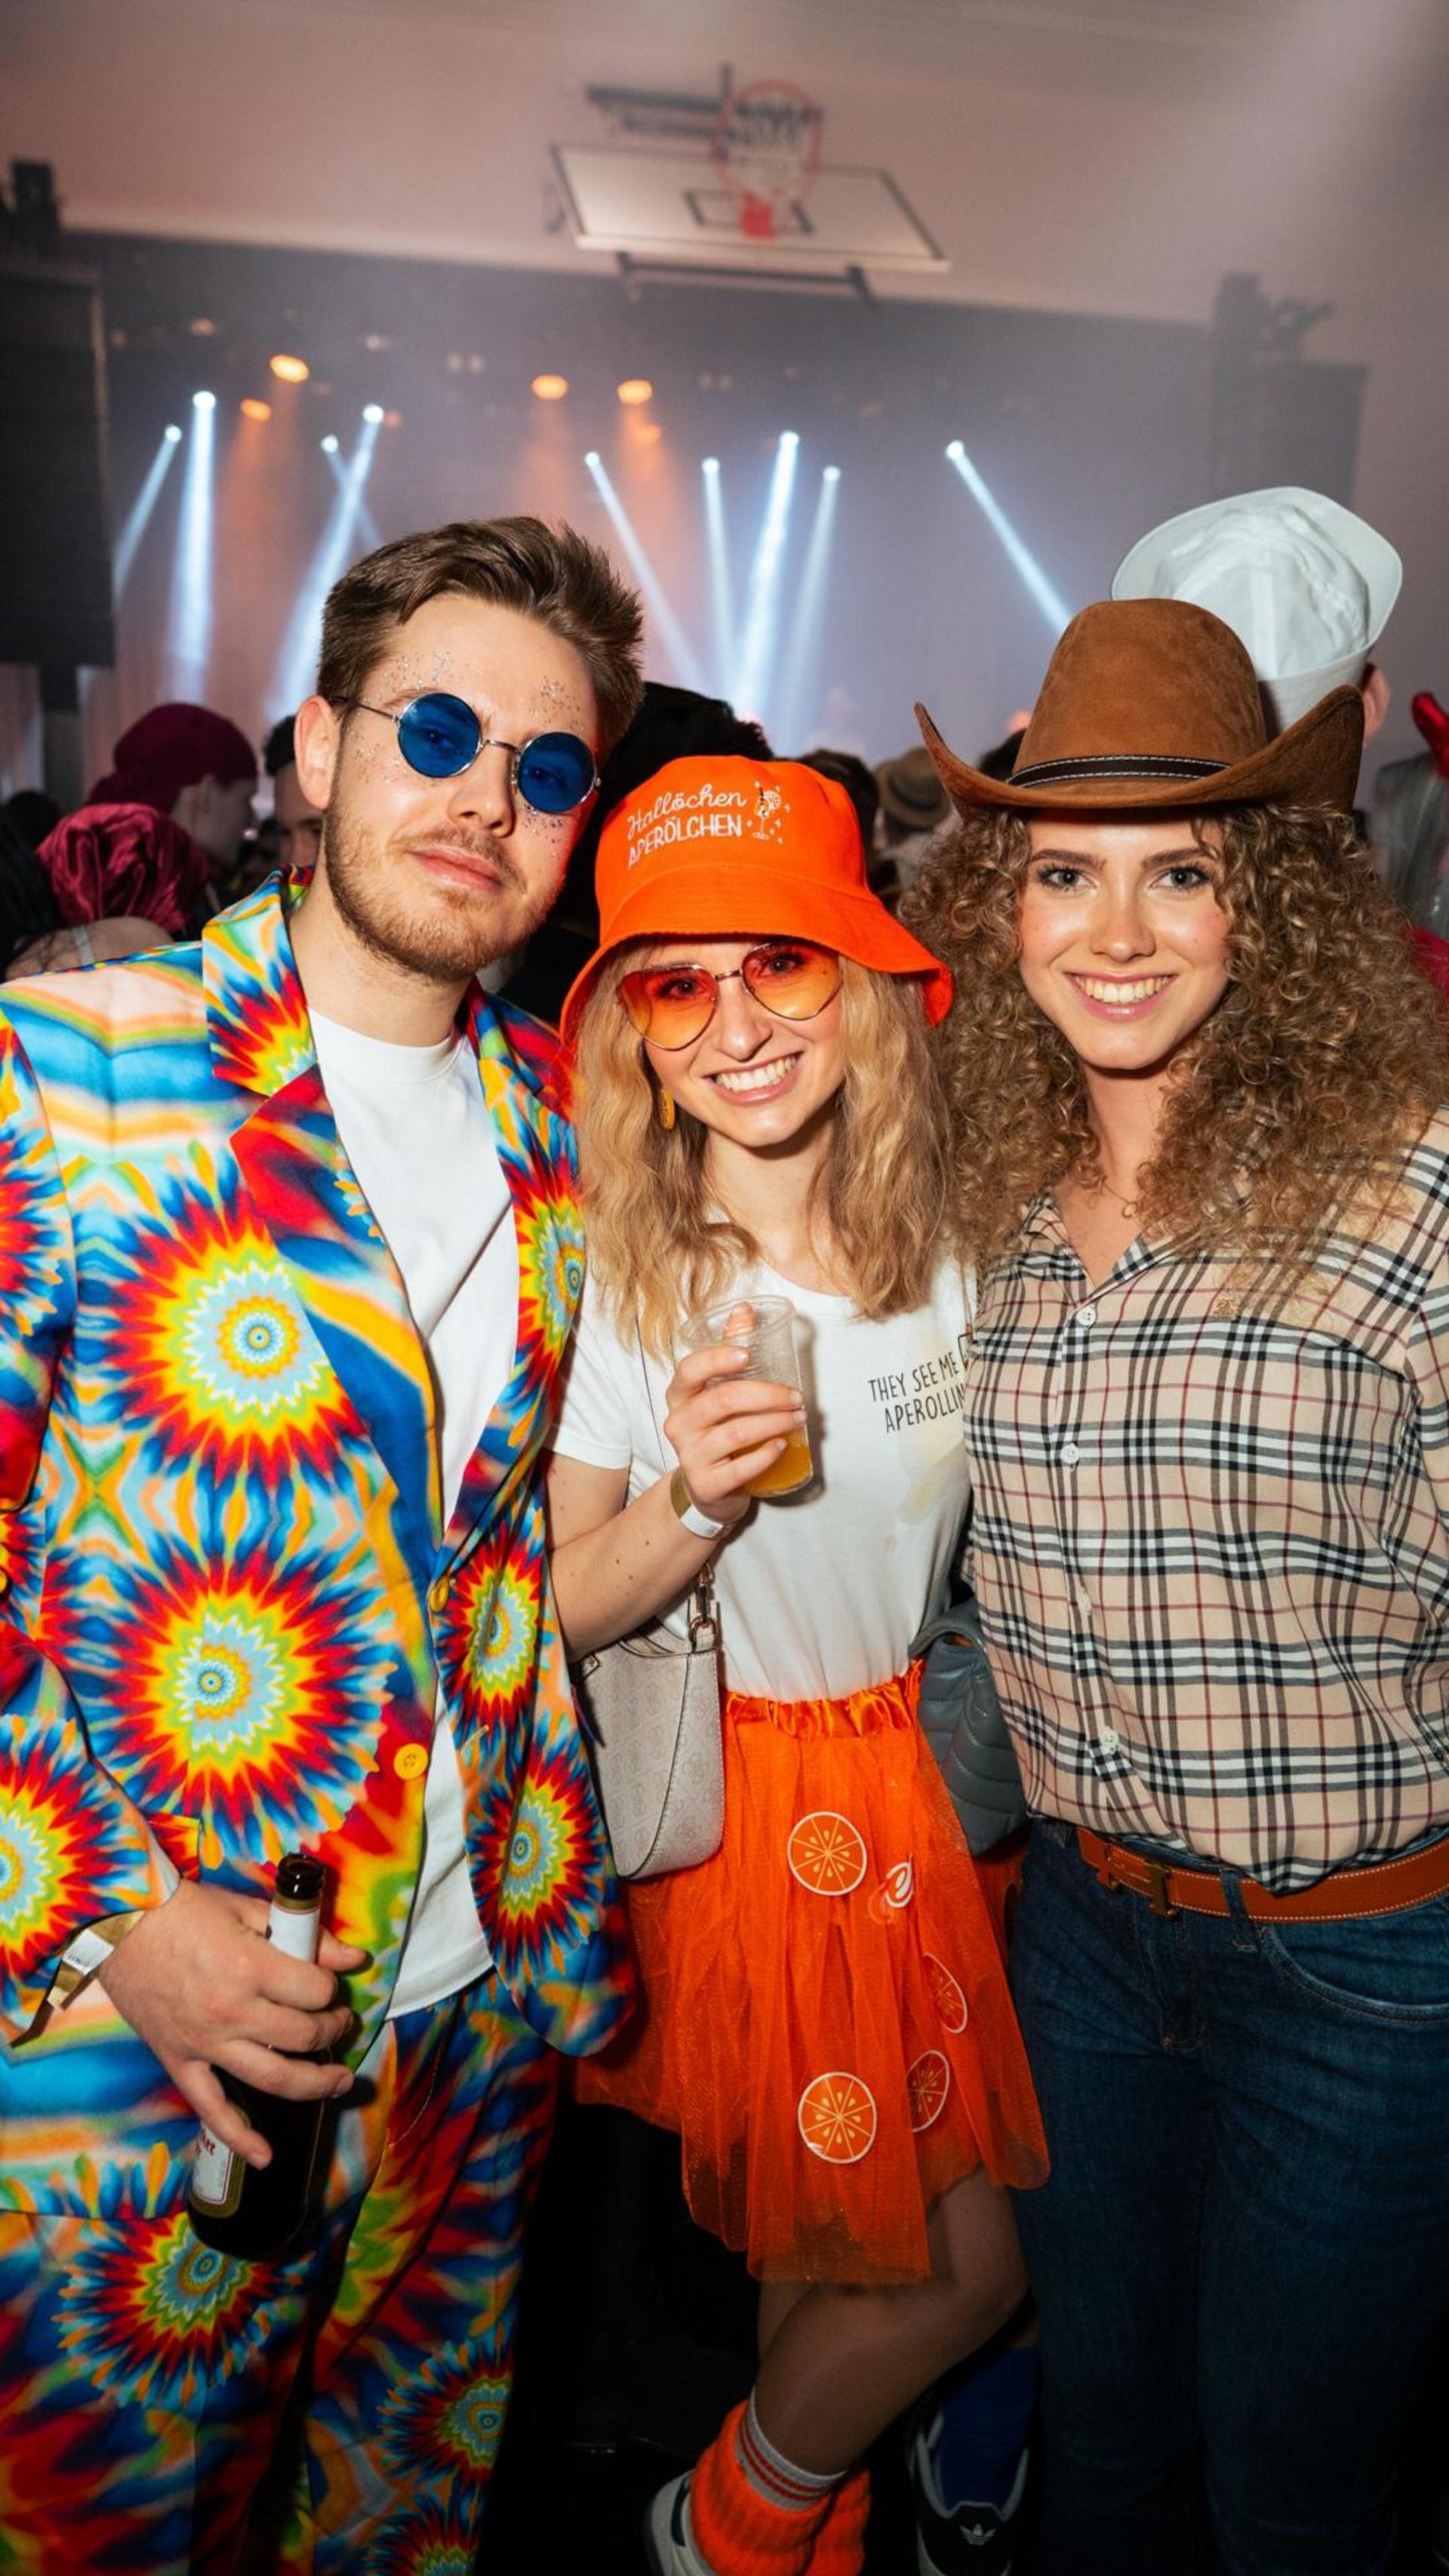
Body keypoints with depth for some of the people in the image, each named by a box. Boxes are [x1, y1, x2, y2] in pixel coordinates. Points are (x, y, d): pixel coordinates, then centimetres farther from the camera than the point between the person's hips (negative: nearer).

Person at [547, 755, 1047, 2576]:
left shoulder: (947, 1245, -4)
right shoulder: (612, 1286, -15)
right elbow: (561, 1614, -10)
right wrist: (693, 1497, -27)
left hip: (923, 1768, 4)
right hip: (739, 1796, -4)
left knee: (843, 2241, 15)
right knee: (959, 2269, 3)